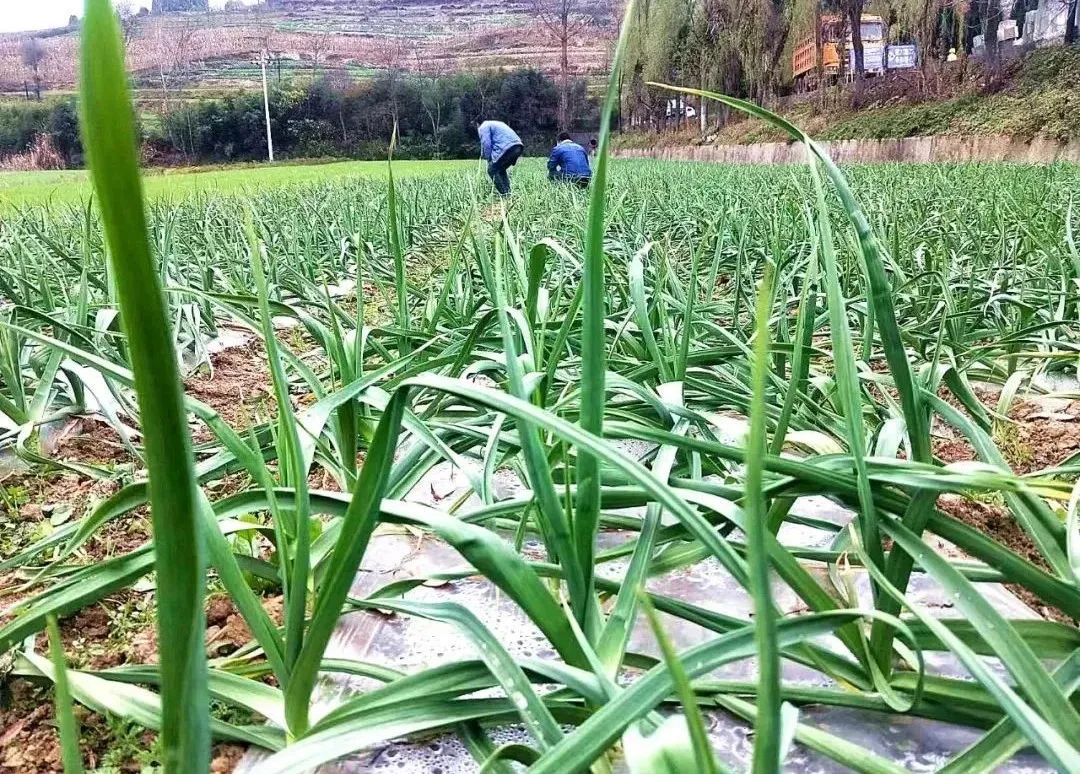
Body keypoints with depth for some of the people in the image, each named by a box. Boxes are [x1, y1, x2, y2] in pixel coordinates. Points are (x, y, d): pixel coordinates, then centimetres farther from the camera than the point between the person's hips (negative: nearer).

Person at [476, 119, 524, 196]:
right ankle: (507, 192, 17)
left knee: (492, 170, 1)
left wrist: (489, 159, 4)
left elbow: (486, 144, -3)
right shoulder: (496, 124, 37)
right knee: (501, 170, 23)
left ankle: (505, 194, -6)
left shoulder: (483, 127, 9)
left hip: (507, 148, -9)